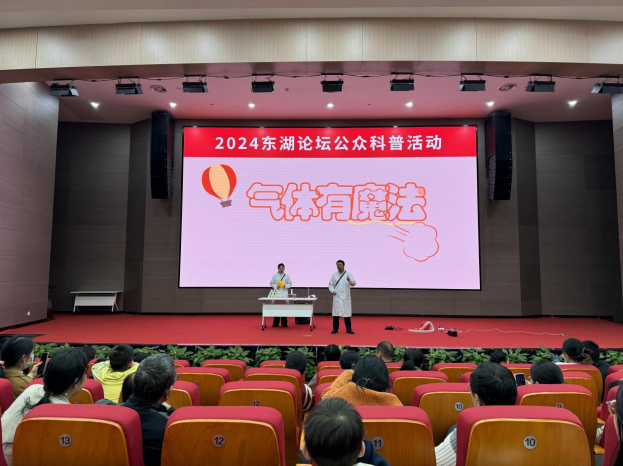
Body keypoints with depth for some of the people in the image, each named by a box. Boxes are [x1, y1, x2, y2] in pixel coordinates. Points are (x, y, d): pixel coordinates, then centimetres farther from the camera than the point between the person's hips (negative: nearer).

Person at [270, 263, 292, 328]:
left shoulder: (287, 276, 7)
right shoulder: (275, 276, 6)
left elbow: (290, 284, 8)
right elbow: (271, 283, 8)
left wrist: (285, 286, -10)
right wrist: (276, 286, -10)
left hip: (284, 294, 0)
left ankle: (284, 323, 6)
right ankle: (275, 323, 8)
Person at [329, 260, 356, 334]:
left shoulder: (348, 274, 0)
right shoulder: (334, 275, 7)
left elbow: (354, 283, -9)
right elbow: (330, 284, 11)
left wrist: (350, 281, -31)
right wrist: (332, 291, -8)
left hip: (345, 297, -1)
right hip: (337, 296, 1)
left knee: (347, 313, 2)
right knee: (336, 313, 2)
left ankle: (349, 329, 12)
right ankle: (335, 328, 12)